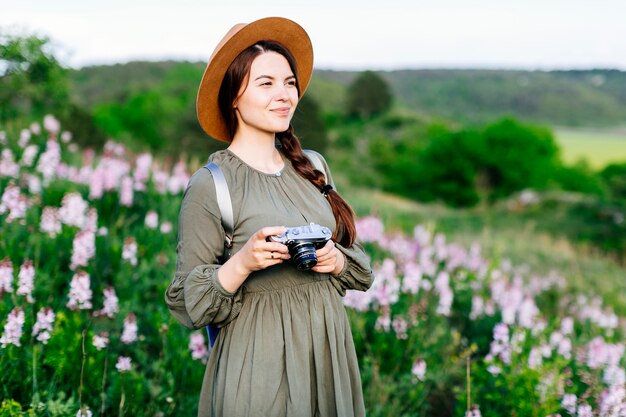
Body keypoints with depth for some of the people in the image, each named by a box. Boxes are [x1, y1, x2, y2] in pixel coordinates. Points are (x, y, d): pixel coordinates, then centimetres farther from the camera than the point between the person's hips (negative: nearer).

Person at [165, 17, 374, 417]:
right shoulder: (210, 185, -11)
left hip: (328, 349, 5)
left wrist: (337, 259, -8)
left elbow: (361, 266, 13)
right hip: (260, 361, -5)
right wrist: (242, 263, -24)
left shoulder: (312, 168, 5)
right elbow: (188, 303, -9)